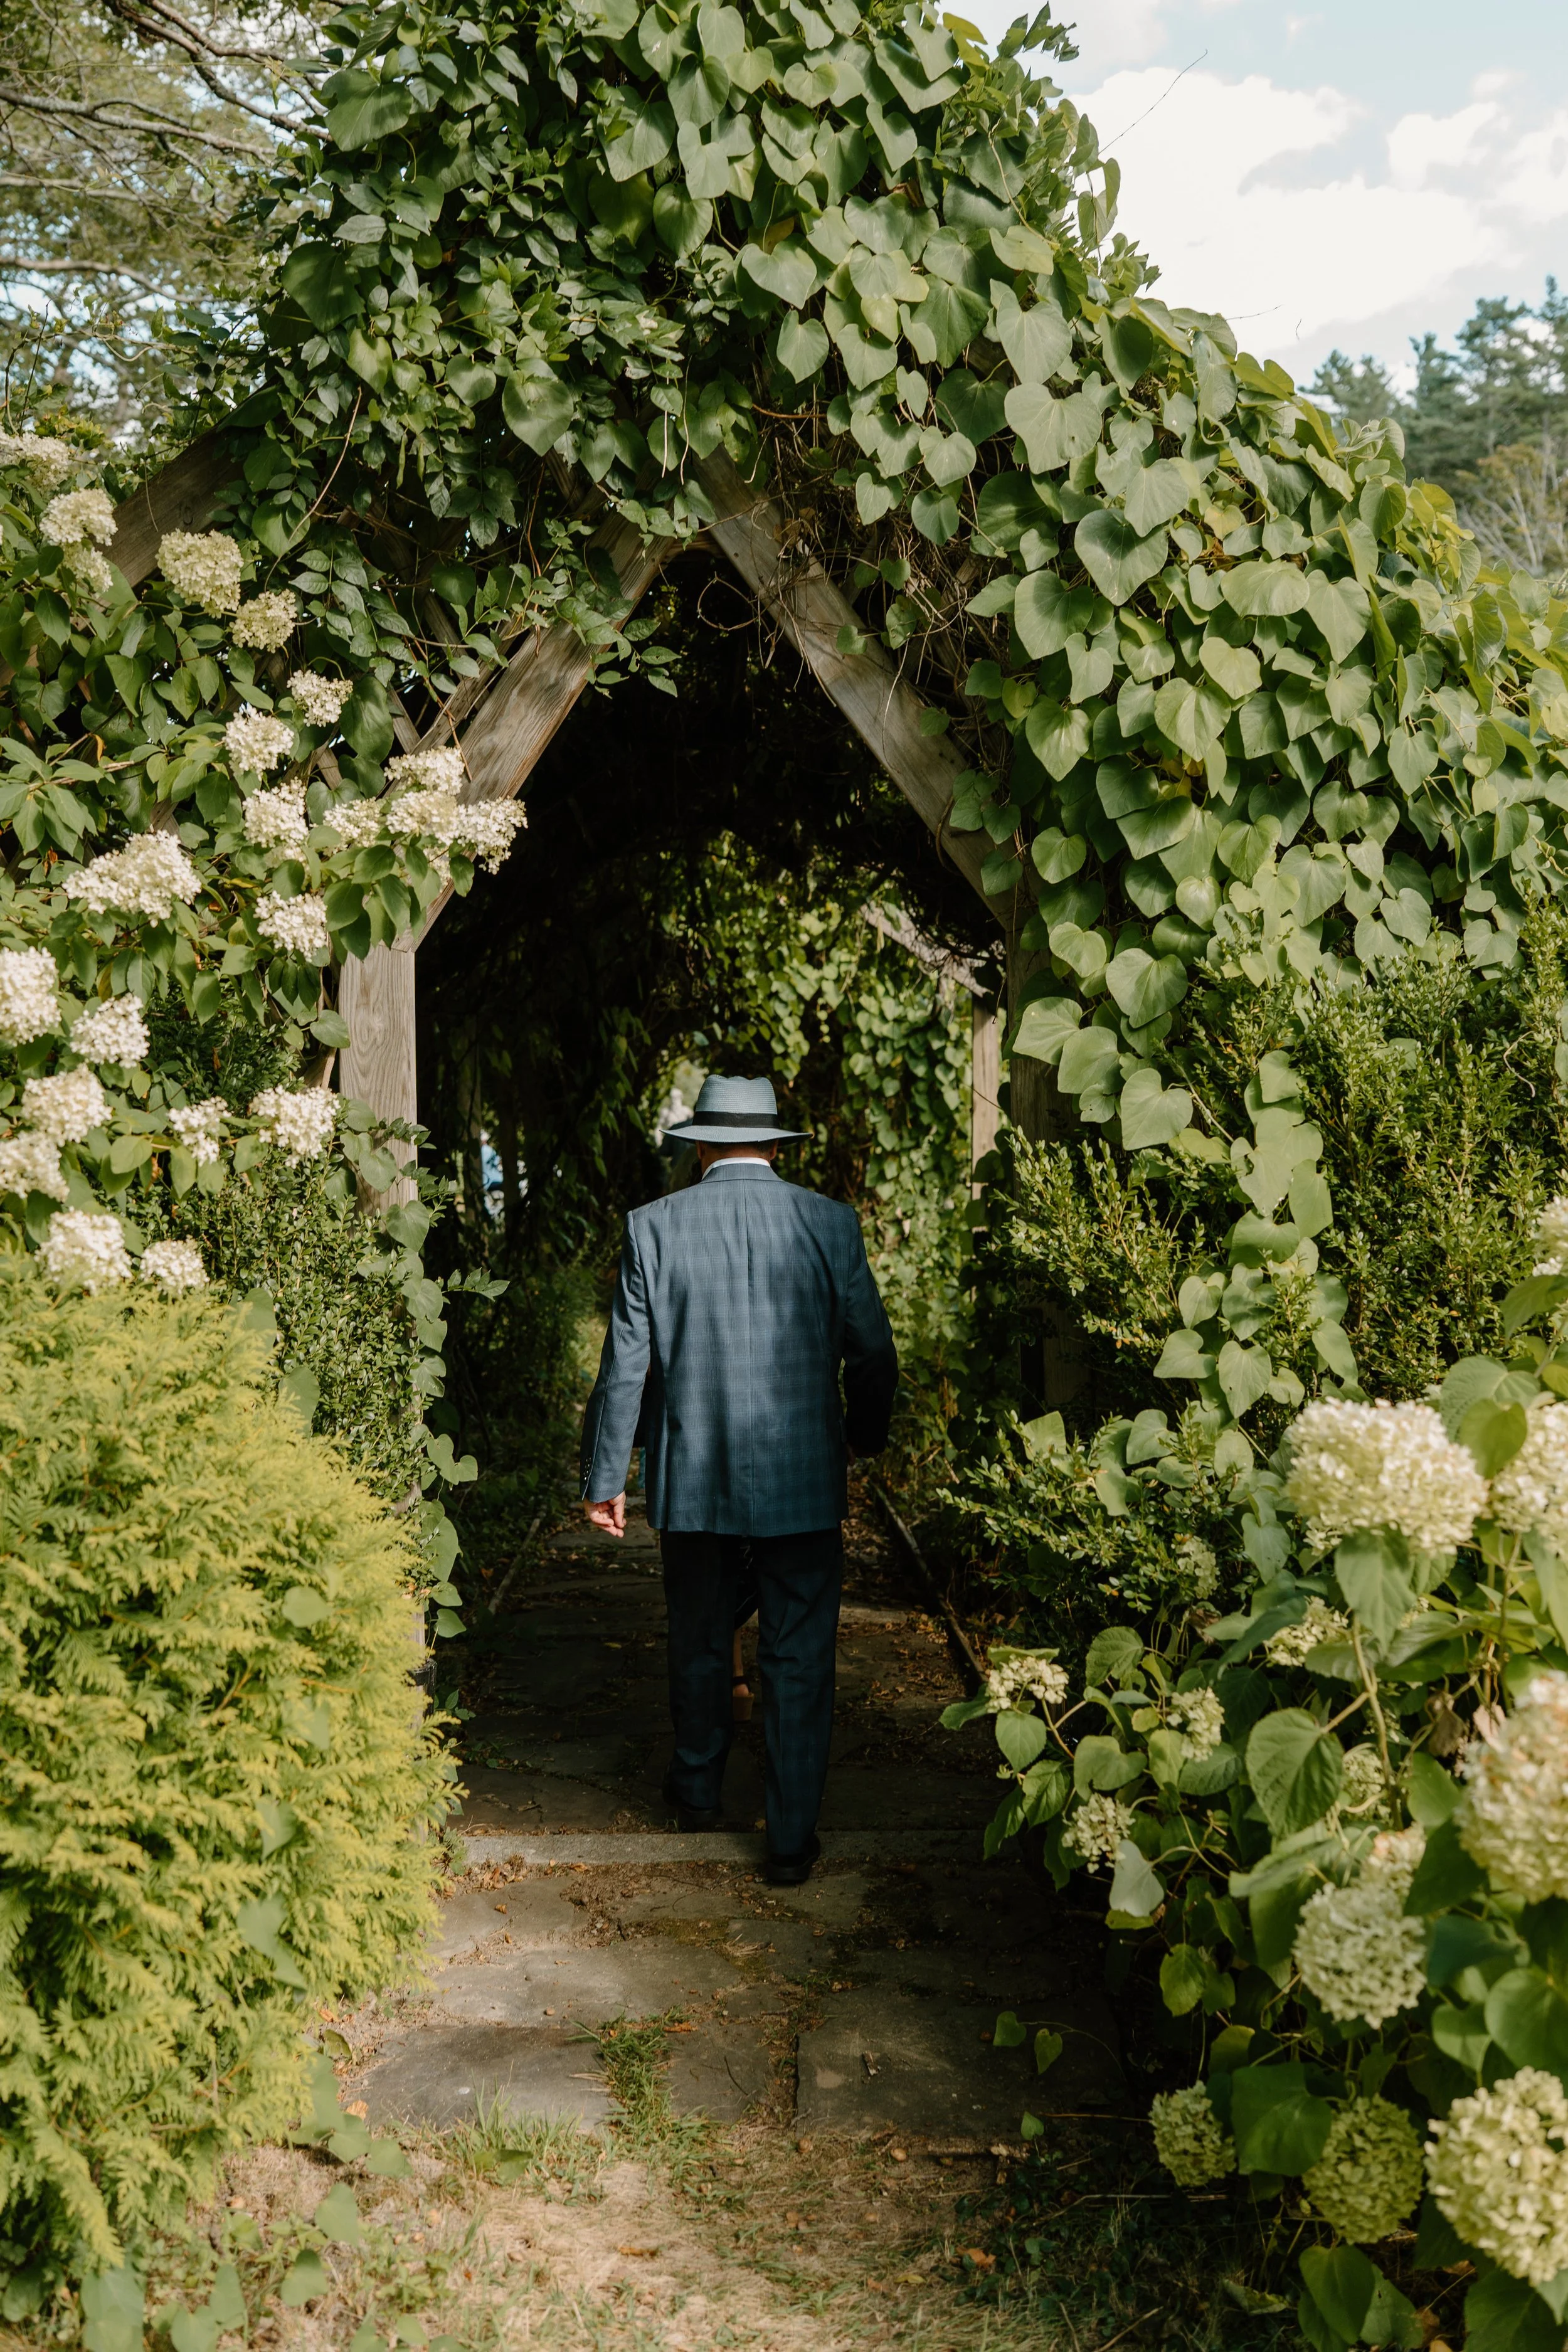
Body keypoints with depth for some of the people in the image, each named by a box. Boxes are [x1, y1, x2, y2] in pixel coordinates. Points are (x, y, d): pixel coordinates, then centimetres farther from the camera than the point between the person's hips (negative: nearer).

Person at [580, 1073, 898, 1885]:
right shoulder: (830, 1224, -5)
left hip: (693, 1480, 1)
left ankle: (699, 1786, 40)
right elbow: (873, 1355, 1)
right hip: (803, 1482, -1)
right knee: (798, 1658, 8)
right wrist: (863, 1438, 20)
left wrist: (604, 1476, 5)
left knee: (700, 1641, 20)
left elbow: (625, 1367, -4)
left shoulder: (654, 1226, -6)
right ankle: (793, 1836, 13)